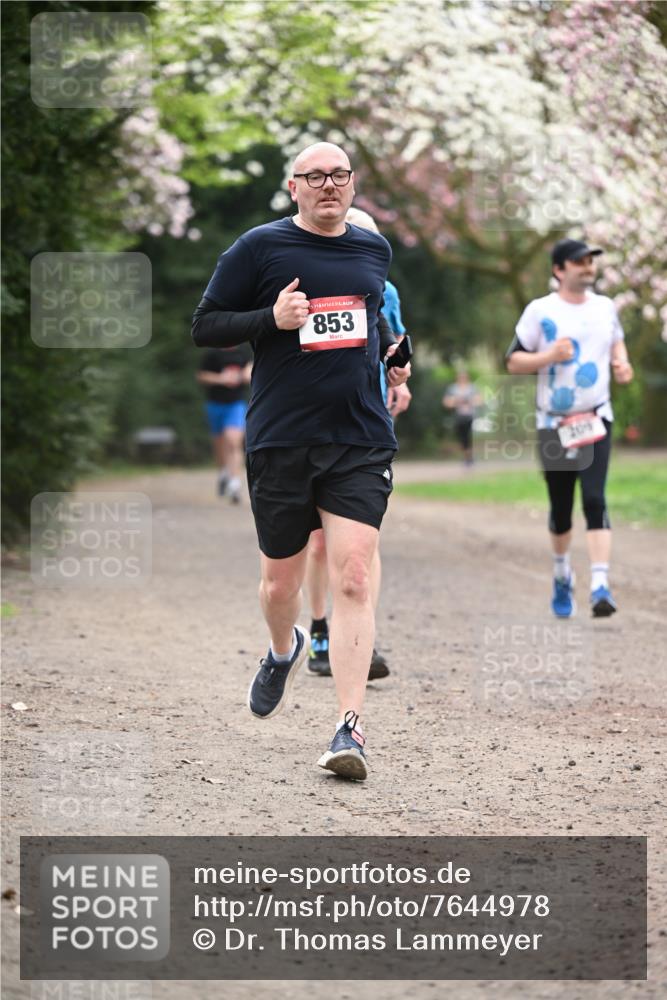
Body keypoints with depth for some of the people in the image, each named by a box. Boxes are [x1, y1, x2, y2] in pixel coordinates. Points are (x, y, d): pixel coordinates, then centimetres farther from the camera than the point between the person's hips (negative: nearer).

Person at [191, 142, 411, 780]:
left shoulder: (375, 250, 12)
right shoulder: (260, 247, -1)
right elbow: (205, 327, -1)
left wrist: (392, 364, 18)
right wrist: (272, 319, -14)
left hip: (360, 440, 1)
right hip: (280, 440, -1)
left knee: (353, 579, -12)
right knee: (281, 581, 11)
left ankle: (349, 727, -14)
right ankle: (284, 652, 46)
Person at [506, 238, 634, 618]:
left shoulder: (605, 307, 6)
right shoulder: (540, 311, -5)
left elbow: (617, 341, 25)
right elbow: (514, 361, -3)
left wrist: (621, 363, 3)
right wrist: (549, 356, -20)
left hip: (596, 420, 1)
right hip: (554, 423, -1)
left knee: (595, 500, -14)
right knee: (560, 507, 9)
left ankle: (601, 585, -21)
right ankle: (562, 575, 34)